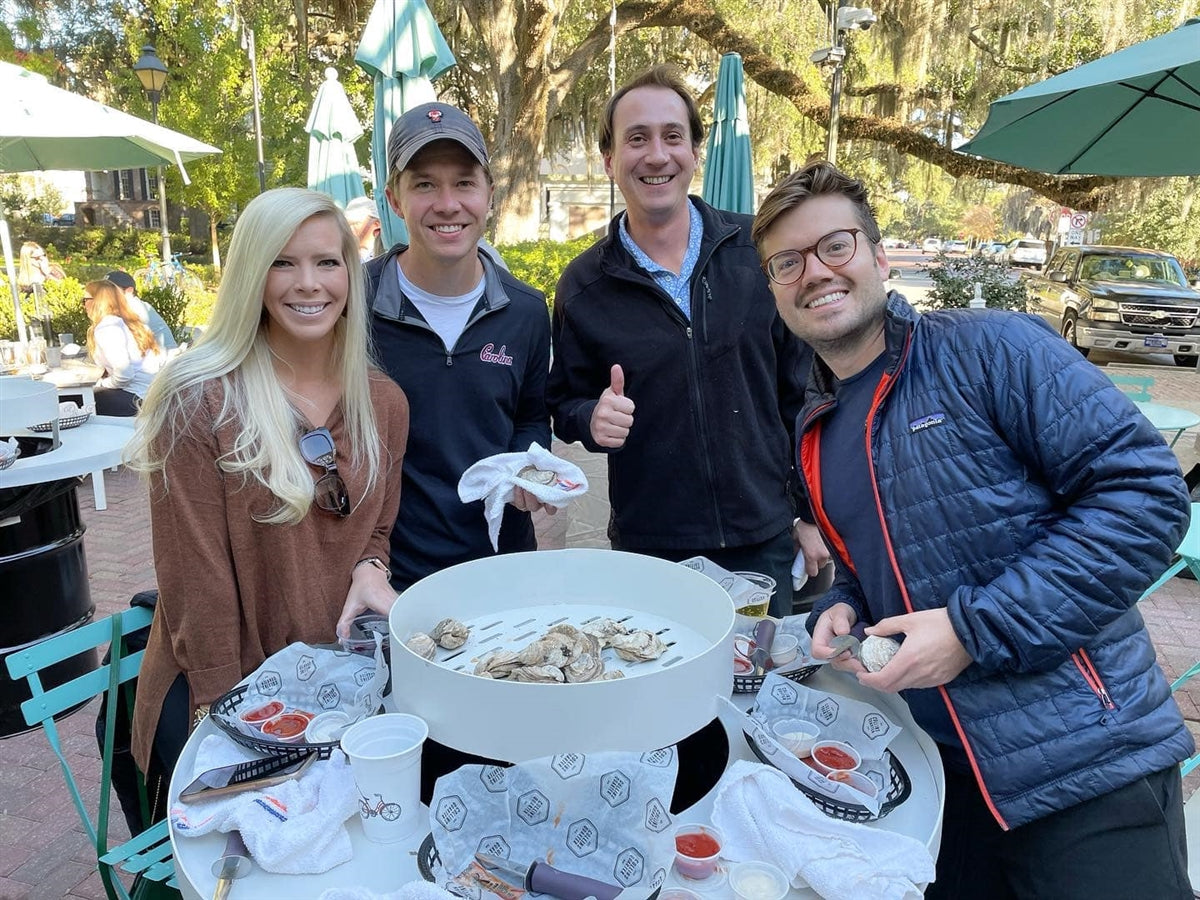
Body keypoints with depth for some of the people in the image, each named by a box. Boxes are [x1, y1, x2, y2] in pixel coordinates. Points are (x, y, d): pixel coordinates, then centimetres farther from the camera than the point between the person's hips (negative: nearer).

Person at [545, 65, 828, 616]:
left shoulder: (757, 250, -3)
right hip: (648, 548, 0)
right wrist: (592, 418, -17)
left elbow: (799, 384, 3)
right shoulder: (583, 285, -3)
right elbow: (565, 402, 7)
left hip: (765, 543, 1)